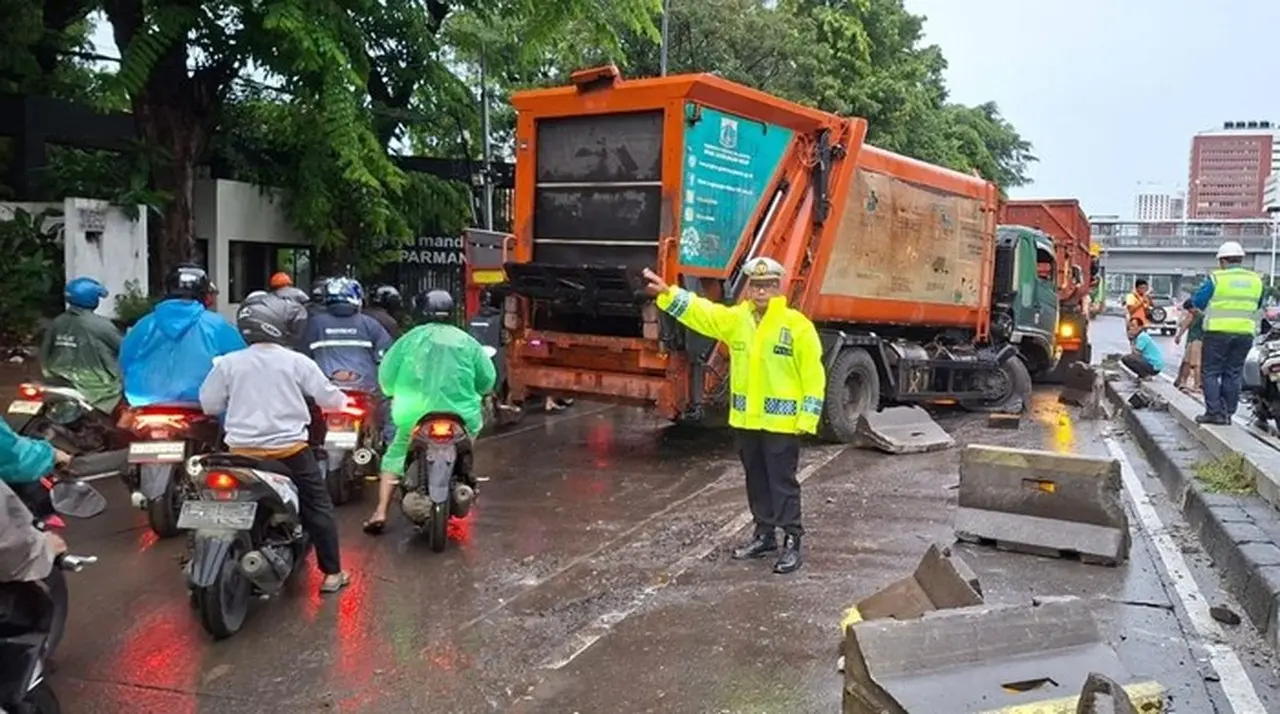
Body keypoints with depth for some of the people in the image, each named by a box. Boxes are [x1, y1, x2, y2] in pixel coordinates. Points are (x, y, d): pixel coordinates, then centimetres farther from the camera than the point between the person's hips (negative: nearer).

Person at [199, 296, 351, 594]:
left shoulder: (228, 363, -1)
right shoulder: (296, 362, -5)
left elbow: (209, 404, 5)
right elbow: (328, 397, 2)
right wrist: (343, 400, 24)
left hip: (243, 450, 2)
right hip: (290, 448, -2)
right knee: (318, 507, 10)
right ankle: (332, 573, 12)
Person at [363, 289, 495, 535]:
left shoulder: (412, 337, 3)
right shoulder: (467, 342, 6)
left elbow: (386, 372, 2)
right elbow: (487, 378, 5)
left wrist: (395, 393, 22)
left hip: (415, 415, 0)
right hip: (460, 417, 0)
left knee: (394, 459, 17)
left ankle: (380, 512, 6)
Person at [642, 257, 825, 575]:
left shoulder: (797, 325, -10)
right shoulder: (735, 319, 5)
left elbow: (813, 375, -10)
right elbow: (698, 310, -2)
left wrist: (807, 417, -13)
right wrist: (667, 293, -17)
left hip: (782, 420, -5)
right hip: (746, 418, 6)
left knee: (783, 482, 0)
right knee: (756, 480, 16)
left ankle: (792, 542, 11)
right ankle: (764, 534, 30)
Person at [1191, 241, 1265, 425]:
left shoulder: (1216, 278, -8)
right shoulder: (1256, 280, 8)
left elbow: (1197, 301, -2)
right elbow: (1257, 307, 18)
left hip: (1219, 332, -5)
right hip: (1245, 333, 5)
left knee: (1210, 373, 2)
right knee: (1233, 375, 10)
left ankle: (1215, 412, -4)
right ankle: (1228, 413, 12)